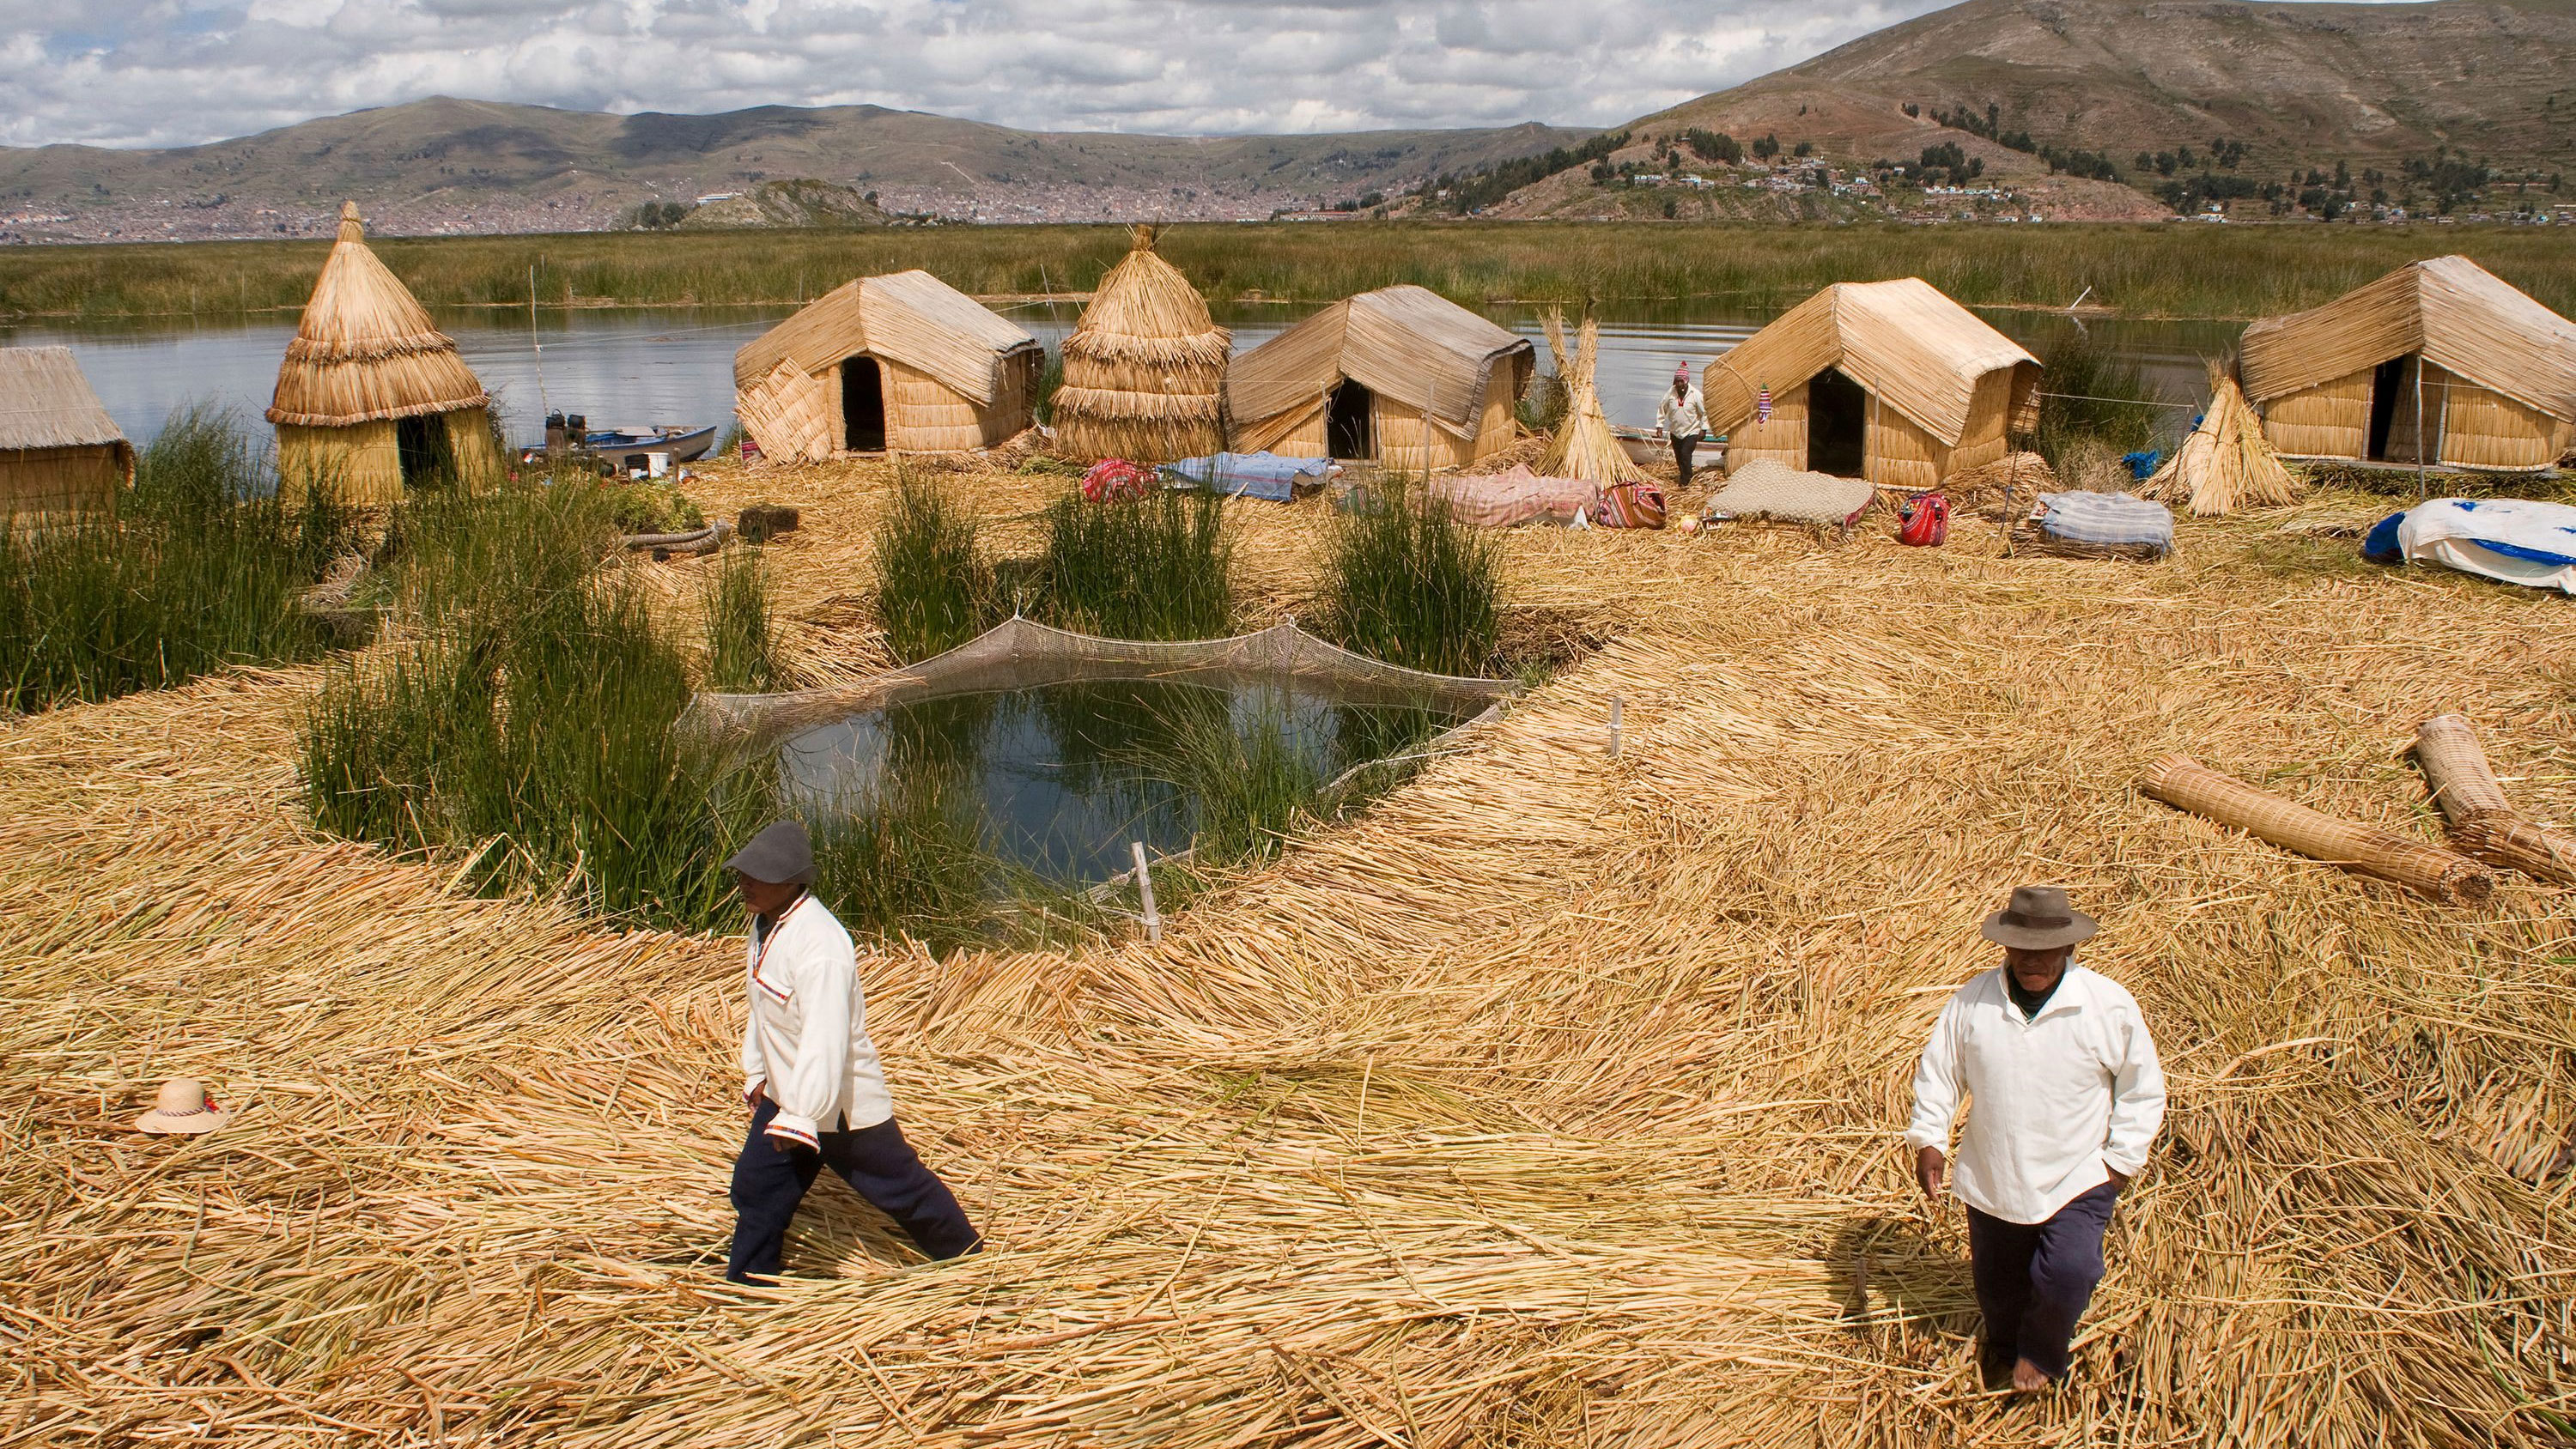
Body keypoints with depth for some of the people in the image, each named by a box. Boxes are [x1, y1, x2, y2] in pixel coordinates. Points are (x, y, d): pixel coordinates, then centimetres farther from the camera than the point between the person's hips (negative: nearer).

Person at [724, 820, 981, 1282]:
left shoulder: (820, 946, -32)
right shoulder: (765, 923, 0)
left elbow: (825, 1039, -34)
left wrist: (801, 1117, -32)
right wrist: (756, 1072, 20)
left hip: (841, 1105, -8)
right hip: (786, 1095, 9)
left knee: (902, 1186, 8)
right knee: (755, 1188, 13)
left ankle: (968, 1258, 29)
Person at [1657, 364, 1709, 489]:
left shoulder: (1695, 394, -12)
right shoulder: (1670, 394, -6)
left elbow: (1703, 412, -3)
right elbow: (1662, 410, 6)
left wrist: (1703, 428, -4)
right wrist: (1659, 425, 2)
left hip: (1692, 431, -4)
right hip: (1675, 432, 4)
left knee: (1685, 454, -16)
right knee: (1679, 457, 10)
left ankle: (1685, 481, -7)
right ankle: (1685, 479, 27)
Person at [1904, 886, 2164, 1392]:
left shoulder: (2110, 1005, -11)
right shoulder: (1972, 1000, -7)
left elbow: (2142, 1088, -1)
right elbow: (1937, 1070, 2)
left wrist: (2122, 1158, -5)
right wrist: (1928, 1140, -8)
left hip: (2078, 1179, -2)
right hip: (1992, 1180, 2)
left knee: (2068, 1273, -19)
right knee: (1996, 1280, 17)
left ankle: (2040, 1353, 12)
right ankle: (2004, 1346, 50)